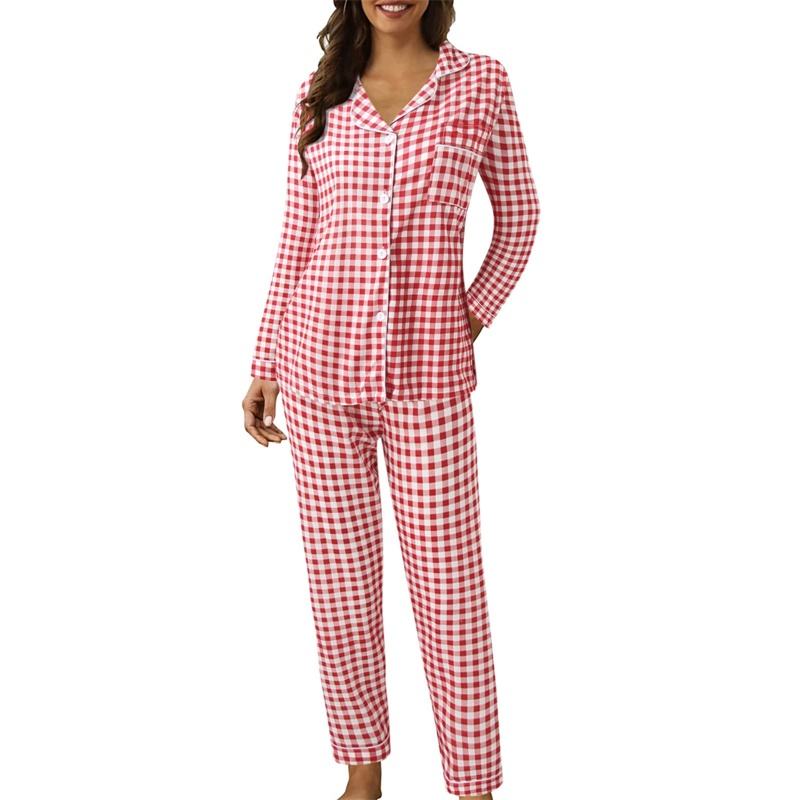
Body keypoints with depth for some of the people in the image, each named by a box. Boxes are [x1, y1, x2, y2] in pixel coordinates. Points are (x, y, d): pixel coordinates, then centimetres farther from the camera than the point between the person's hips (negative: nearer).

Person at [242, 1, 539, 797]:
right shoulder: (319, 94, 7)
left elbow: (519, 214, 11)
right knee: (340, 578, 9)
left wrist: (475, 313, 0)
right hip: (320, 367, 2)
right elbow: (298, 238, 9)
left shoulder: (482, 82, 2)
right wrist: (265, 365, 7)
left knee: (449, 589, 3)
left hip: (429, 375, -2)